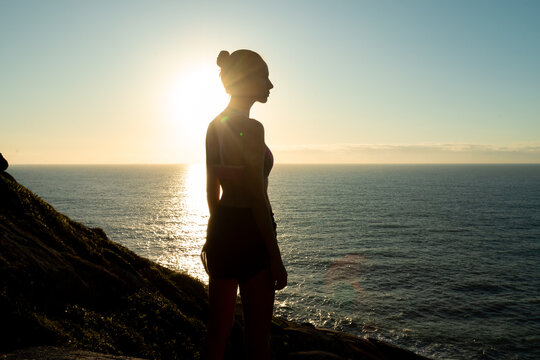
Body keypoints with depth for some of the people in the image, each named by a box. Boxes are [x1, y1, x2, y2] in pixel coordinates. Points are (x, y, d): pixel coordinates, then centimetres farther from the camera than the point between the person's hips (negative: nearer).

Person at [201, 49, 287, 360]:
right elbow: (258, 198, -19)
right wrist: (276, 258, -13)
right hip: (249, 233, -8)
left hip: (220, 229, 8)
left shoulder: (214, 127, 9)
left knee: (218, 330, 18)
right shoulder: (251, 128, -17)